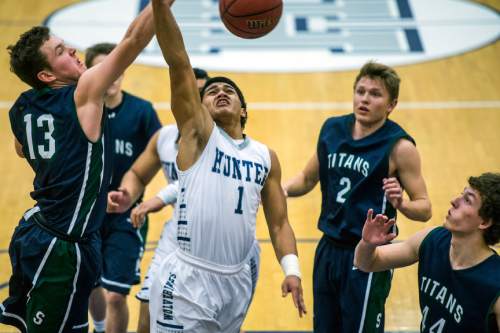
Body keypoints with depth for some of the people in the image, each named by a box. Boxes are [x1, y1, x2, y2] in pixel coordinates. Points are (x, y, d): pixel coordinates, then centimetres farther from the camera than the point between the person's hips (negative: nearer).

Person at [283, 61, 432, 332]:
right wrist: (282, 189, -2)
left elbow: (424, 208, -11)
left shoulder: (399, 147, -12)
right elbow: (308, 178, 18)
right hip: (328, 250, 6)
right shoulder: (332, 129, 5)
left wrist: (399, 203, -31)